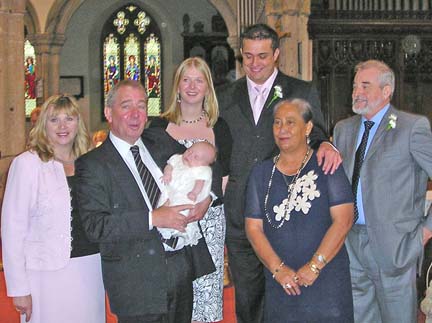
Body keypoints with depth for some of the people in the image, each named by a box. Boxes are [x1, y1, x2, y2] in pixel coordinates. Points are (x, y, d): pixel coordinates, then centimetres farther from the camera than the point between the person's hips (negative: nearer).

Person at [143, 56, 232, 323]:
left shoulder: (219, 127, 9)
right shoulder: (159, 127, 6)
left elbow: (225, 176, 9)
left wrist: (206, 201, -4)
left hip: (211, 218, 1)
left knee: (207, 285, 1)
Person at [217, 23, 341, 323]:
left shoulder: (303, 93, 2)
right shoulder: (227, 97, 10)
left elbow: (314, 136, 1)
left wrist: (326, 145, -21)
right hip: (239, 213, 3)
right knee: (245, 292, 14)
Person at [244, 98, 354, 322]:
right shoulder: (261, 172, 9)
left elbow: (343, 221, -8)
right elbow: (254, 229, 4)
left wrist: (314, 266, -14)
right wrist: (278, 268, -8)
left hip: (327, 280, -2)